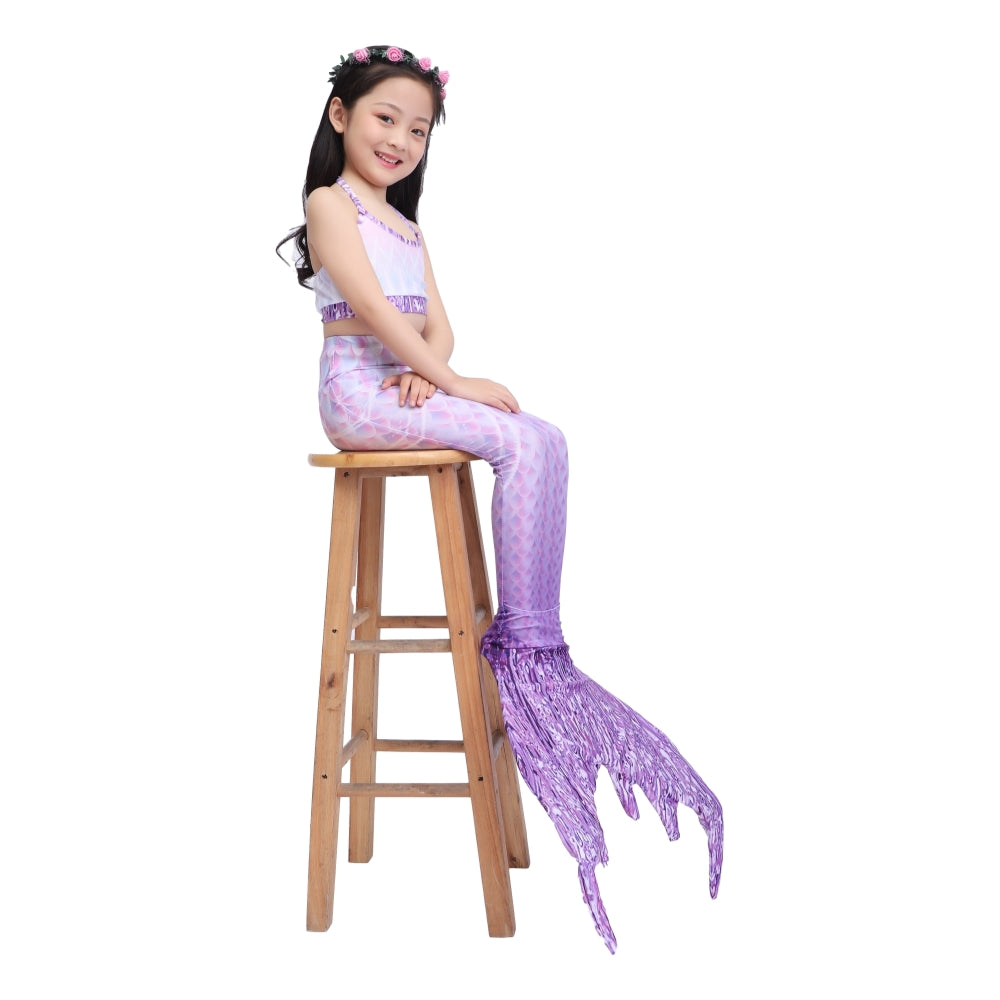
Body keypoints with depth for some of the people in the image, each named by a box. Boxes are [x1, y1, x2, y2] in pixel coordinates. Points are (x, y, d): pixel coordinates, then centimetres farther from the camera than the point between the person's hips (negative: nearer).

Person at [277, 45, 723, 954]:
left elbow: (437, 324, 15)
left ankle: (529, 643, -19)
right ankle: (524, 643, -21)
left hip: (407, 387, 7)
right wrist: (457, 385, -16)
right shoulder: (331, 203, 0)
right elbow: (374, 310, -13)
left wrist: (428, 371, -9)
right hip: (358, 389, -7)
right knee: (519, 444, -24)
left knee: (543, 444, -15)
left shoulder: (407, 226, 26)